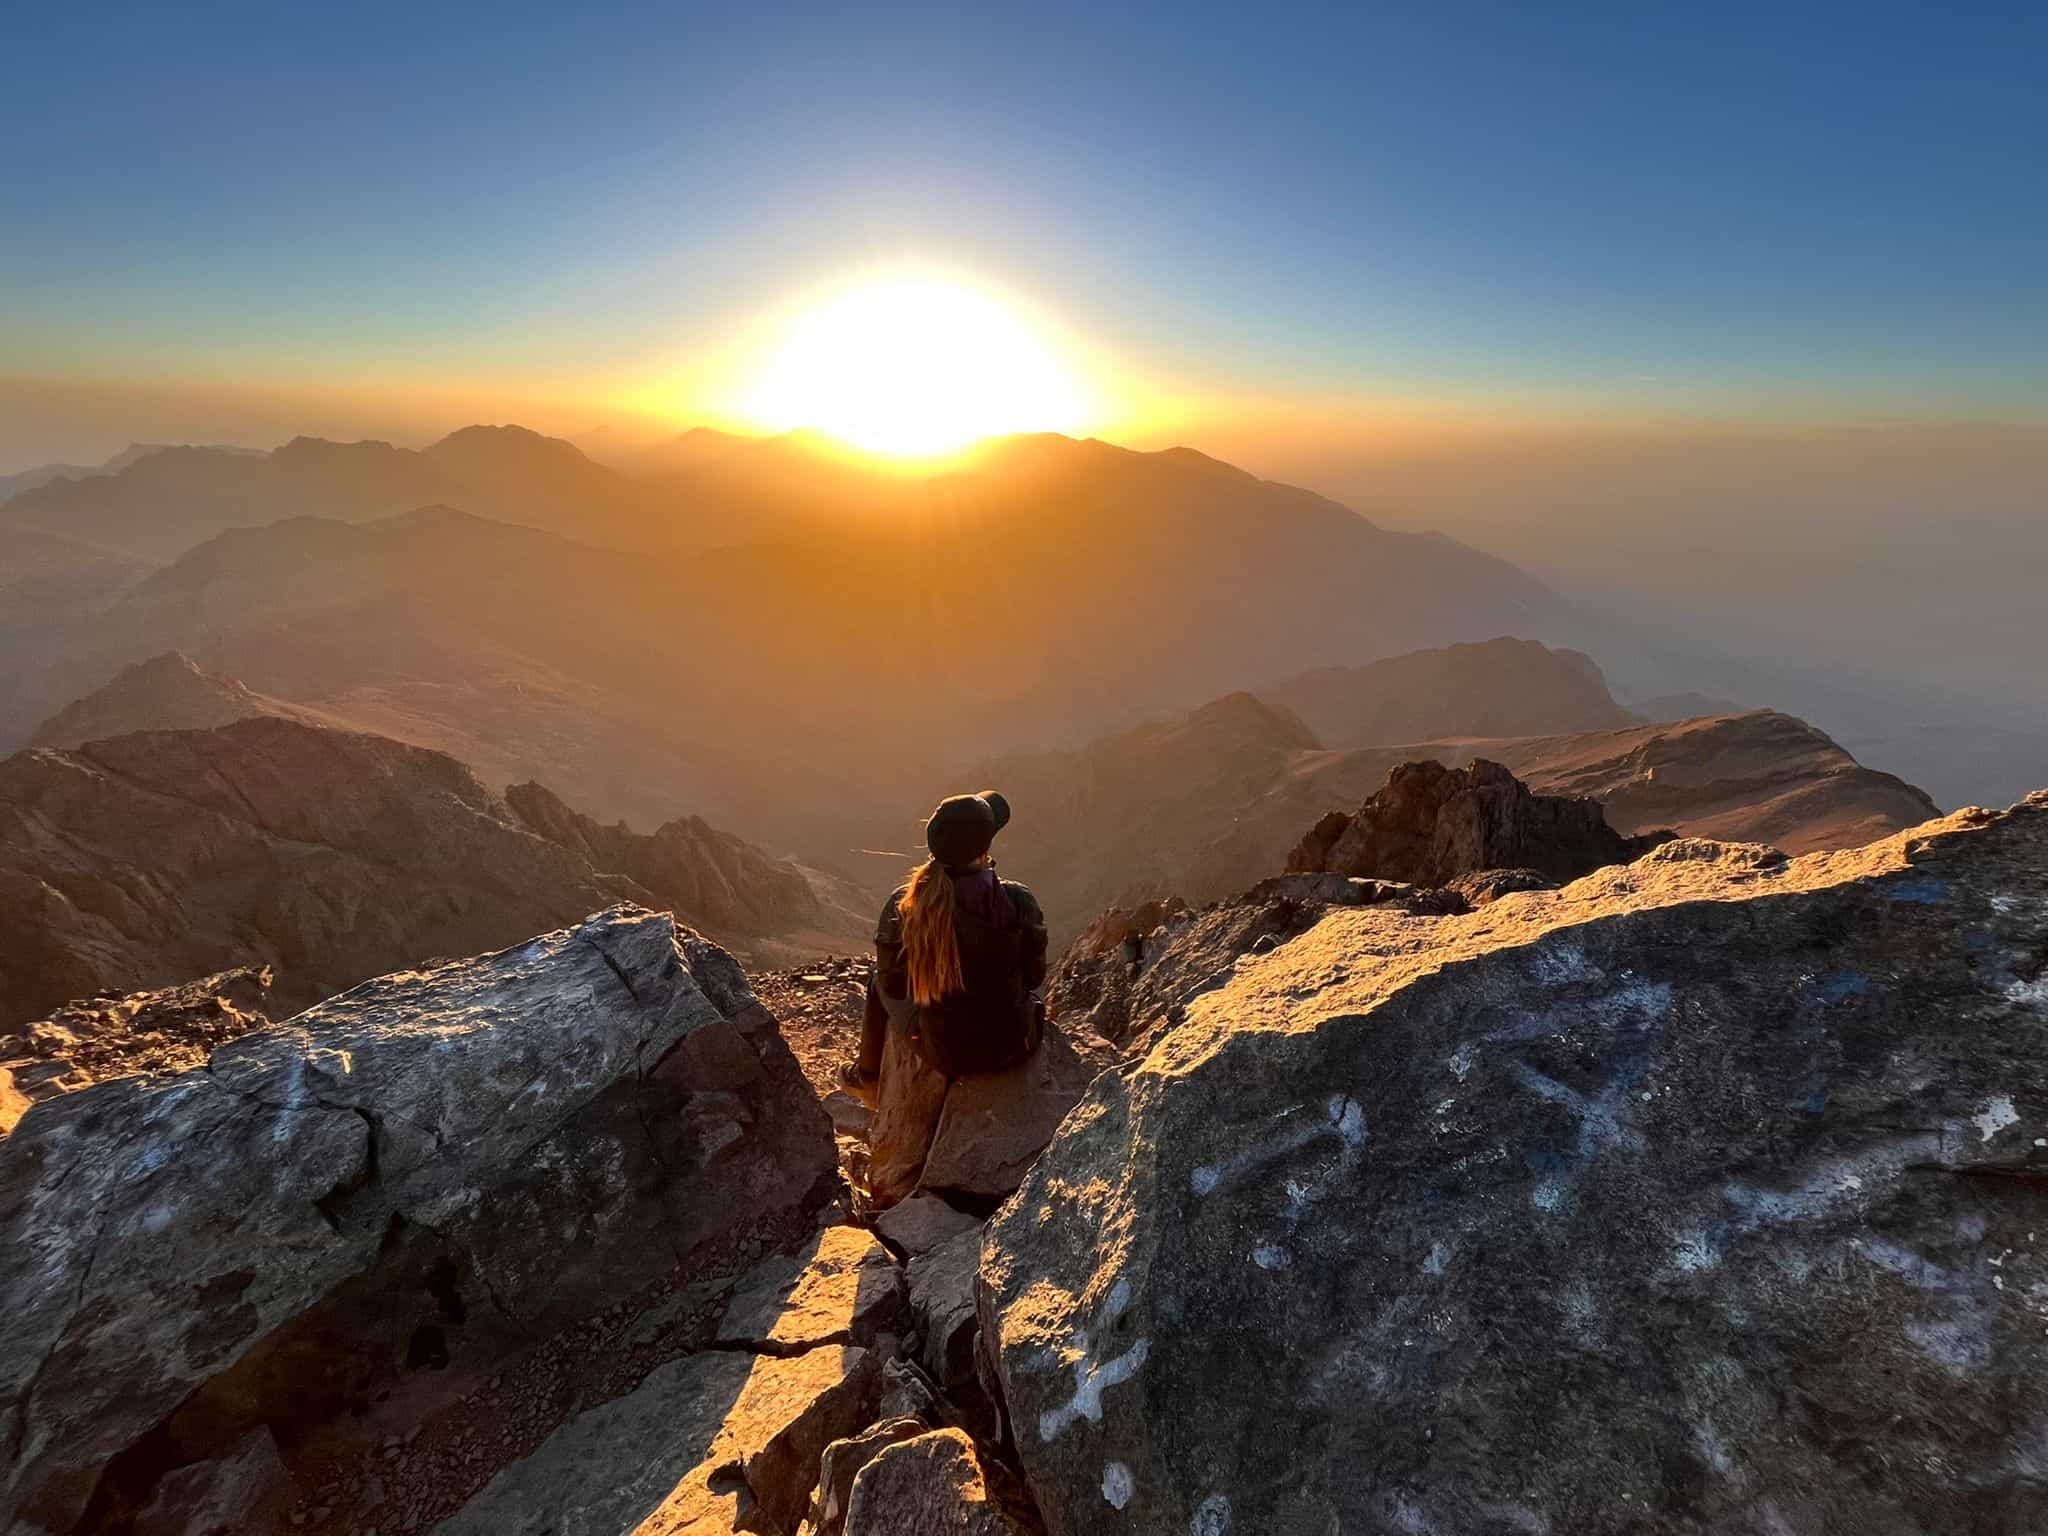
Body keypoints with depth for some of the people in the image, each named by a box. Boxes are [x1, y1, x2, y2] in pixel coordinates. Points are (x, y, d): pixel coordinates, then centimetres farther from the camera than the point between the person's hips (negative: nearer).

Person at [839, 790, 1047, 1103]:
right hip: (1013, 1046, 0)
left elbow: (893, 984, -6)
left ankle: (867, 1079, 55)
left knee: (879, 987, 31)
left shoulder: (902, 907, -19)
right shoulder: (1019, 902, -22)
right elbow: (1033, 974, -6)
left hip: (945, 1053, 0)